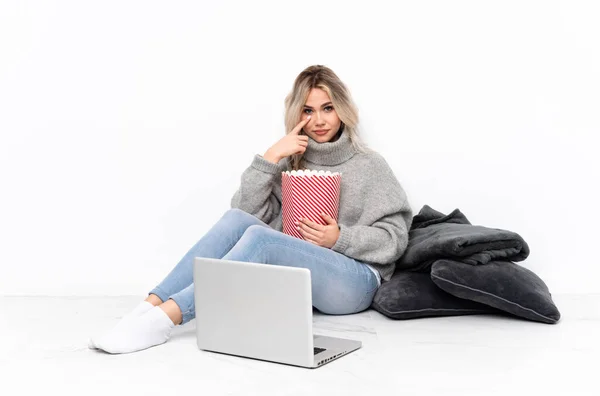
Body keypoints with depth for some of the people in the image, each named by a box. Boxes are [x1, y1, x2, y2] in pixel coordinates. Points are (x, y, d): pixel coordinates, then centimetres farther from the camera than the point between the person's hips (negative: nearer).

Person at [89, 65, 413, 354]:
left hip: (354, 282, -3)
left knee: (259, 236, -30)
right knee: (236, 219, -24)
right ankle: (150, 307, -33)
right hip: (298, 277, 4)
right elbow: (246, 210, 0)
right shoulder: (290, 161, 13)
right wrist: (271, 157, -9)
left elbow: (395, 237, 0)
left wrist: (340, 238, -14)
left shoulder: (369, 164, 5)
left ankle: (165, 318, -40)